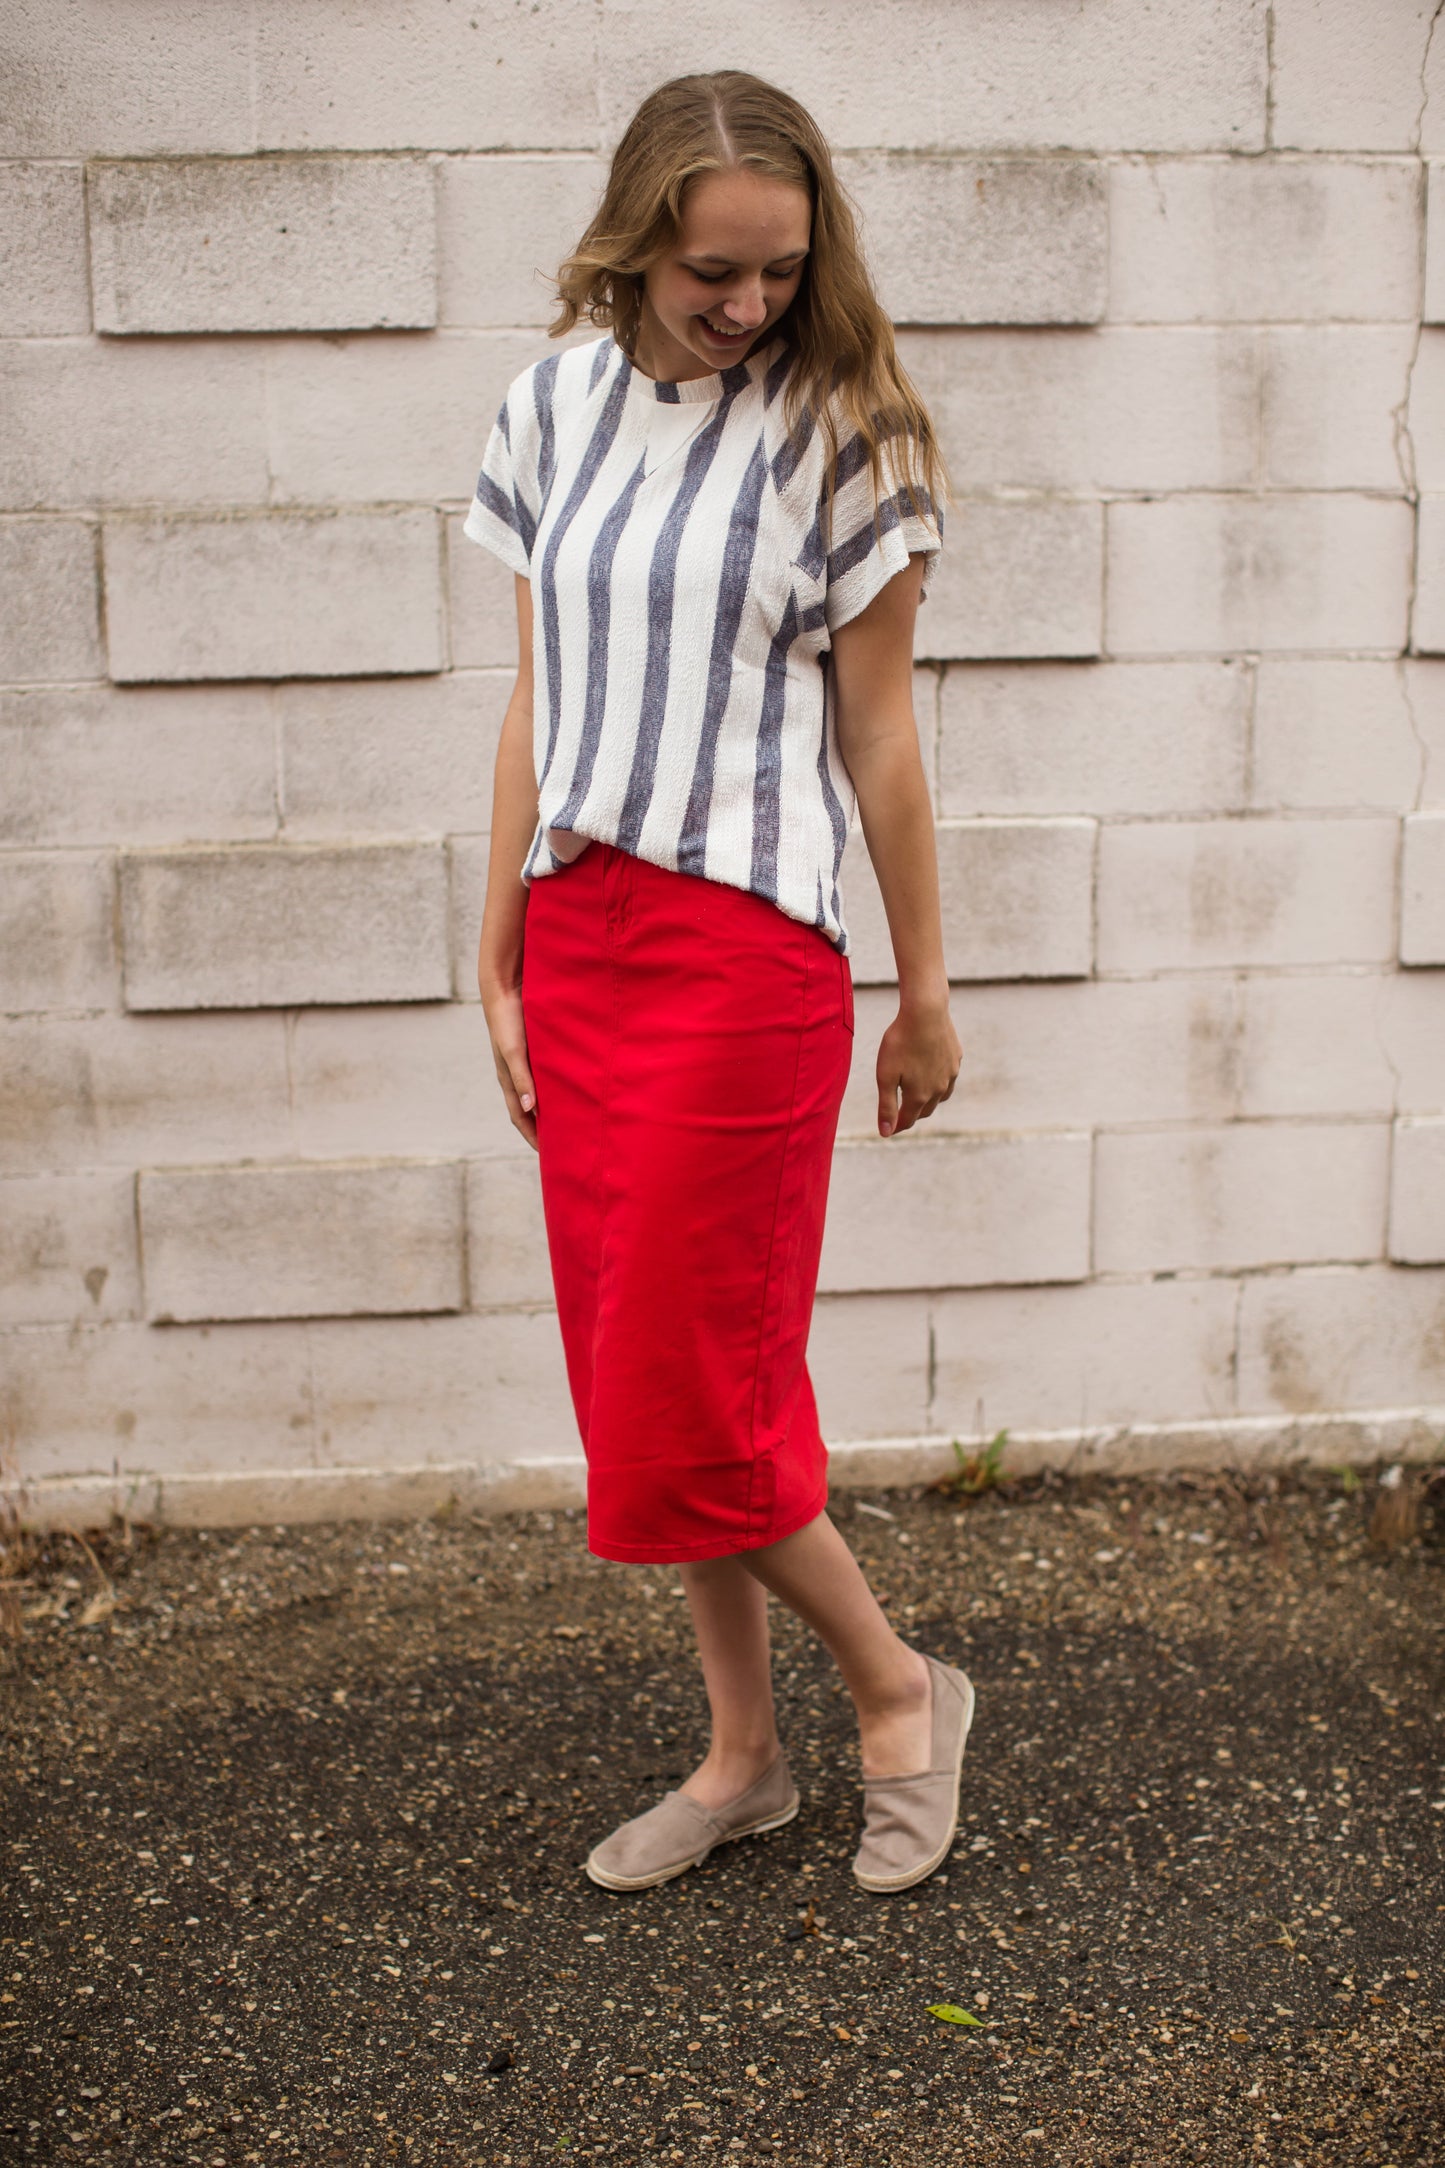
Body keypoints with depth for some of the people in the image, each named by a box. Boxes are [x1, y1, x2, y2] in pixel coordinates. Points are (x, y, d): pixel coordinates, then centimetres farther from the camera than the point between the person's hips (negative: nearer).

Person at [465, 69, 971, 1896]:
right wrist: (500, 964, 10)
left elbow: (879, 737, -2)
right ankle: (742, 1756, 27)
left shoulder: (839, 436, -4)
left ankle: (898, 1687, 21)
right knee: (637, 1381, 10)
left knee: (686, 1393, -3)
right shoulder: (560, 405, 9)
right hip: (579, 939, 6)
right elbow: (536, 703, 11)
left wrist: (924, 990, 1)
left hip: (745, 947, -5)